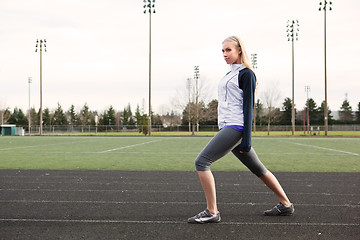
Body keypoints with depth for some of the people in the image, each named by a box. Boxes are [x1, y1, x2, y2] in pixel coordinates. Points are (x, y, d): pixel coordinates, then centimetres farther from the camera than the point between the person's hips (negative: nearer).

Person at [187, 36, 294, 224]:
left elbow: (248, 107, -12)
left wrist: (246, 139, -17)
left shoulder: (246, 74, -6)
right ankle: (285, 204, 23)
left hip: (236, 127, -9)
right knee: (257, 168, 14)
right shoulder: (229, 74, 21)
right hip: (227, 128, 9)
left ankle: (212, 212, -10)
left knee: (201, 162, -13)